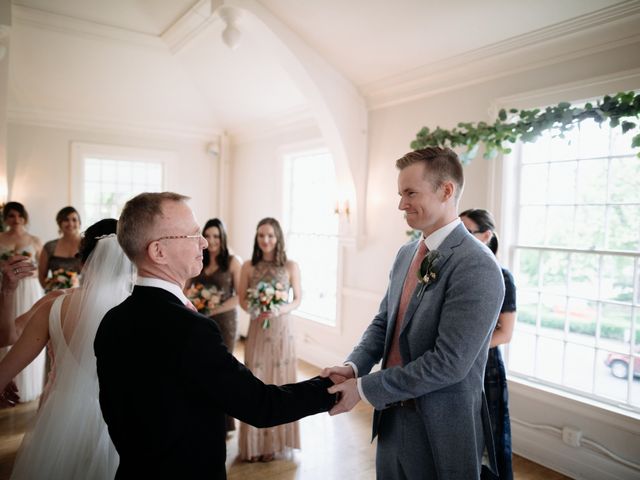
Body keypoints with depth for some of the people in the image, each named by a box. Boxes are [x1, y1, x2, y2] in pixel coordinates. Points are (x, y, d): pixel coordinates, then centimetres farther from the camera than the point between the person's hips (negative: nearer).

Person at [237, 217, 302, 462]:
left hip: (281, 330, -1)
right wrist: (254, 310, -15)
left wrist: (279, 311, -16)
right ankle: (254, 442, 20)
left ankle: (274, 441, 23)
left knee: (278, 382, 7)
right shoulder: (248, 266, 0)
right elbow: (242, 300, 5)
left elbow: (297, 300, 1)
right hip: (257, 330, 1)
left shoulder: (291, 266, -4)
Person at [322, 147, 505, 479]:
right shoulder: (406, 254, 4)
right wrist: (353, 366, -9)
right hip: (392, 416, 7)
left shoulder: (477, 267, -21)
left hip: (440, 430, -6)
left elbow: (448, 362, -25)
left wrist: (364, 388, -20)